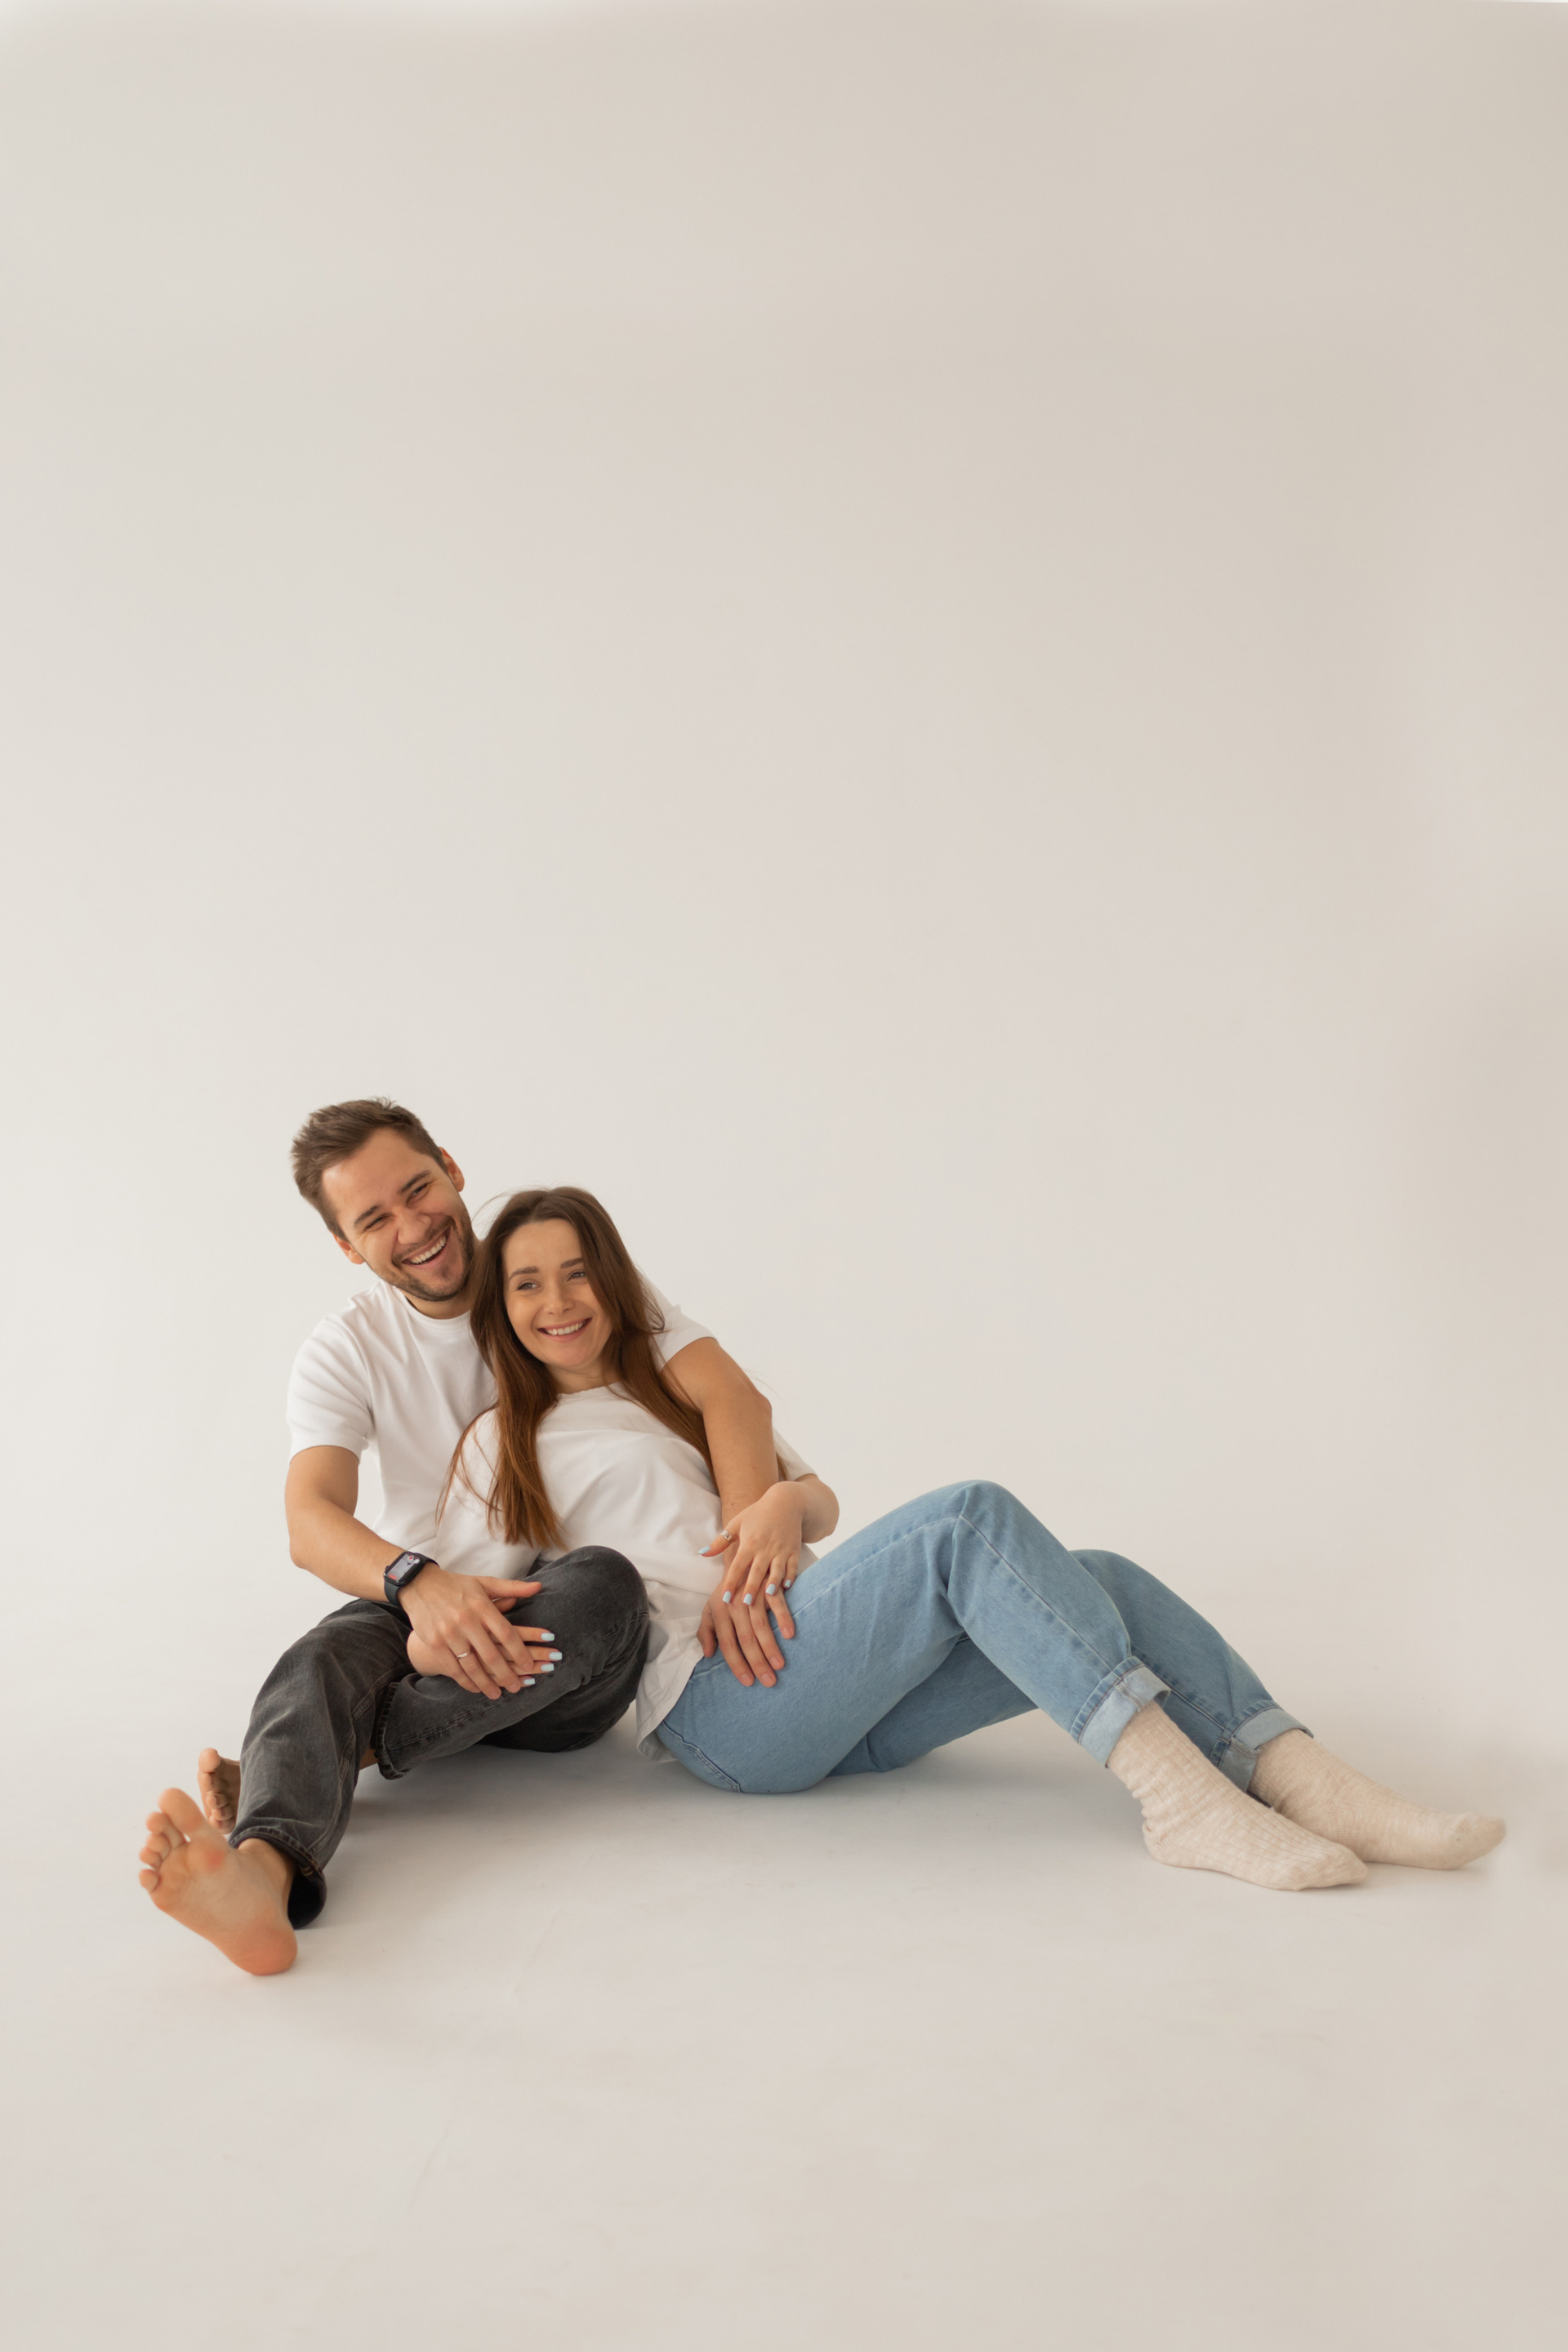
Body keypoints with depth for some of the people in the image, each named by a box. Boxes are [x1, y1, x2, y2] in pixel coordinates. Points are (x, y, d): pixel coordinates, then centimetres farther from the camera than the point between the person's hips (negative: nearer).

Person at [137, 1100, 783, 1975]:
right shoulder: (345, 1352, 3)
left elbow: (732, 1397, -15)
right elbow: (312, 1522, -14)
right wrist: (419, 1582, -37)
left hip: (560, 1642, -1)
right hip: (422, 1612, 1)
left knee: (605, 1579, -35)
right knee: (324, 1661, -32)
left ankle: (357, 1746, -32)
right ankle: (263, 1871, -61)